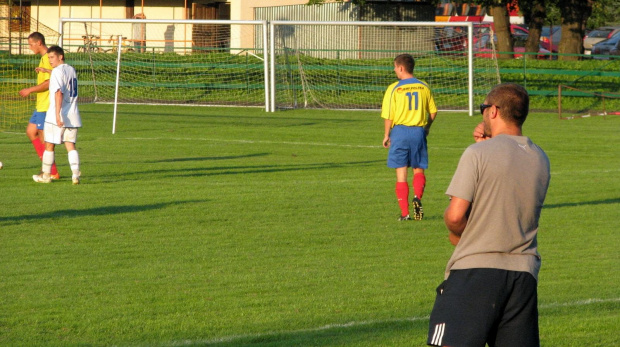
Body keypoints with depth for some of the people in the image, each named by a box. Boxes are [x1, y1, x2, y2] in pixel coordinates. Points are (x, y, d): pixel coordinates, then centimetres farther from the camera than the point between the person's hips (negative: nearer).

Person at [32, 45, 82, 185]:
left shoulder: (57, 71, -12)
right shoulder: (71, 70, 12)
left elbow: (59, 93, -22)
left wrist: (57, 114, -26)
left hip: (56, 117, -7)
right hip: (72, 115, 7)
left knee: (49, 146, 7)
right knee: (71, 145, 3)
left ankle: (46, 175, 15)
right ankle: (75, 174, -11)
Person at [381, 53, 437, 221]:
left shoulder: (394, 88, -7)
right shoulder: (424, 87, 3)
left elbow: (388, 116, -7)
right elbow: (433, 112, 8)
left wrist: (386, 135, 6)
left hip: (400, 130, -2)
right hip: (419, 131, 2)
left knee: (401, 173, 4)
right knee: (418, 170, 14)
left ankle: (405, 213, 2)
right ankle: (418, 197, -15)